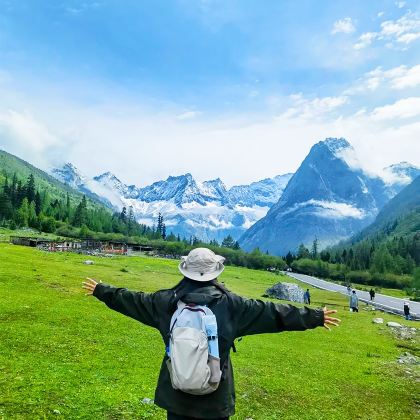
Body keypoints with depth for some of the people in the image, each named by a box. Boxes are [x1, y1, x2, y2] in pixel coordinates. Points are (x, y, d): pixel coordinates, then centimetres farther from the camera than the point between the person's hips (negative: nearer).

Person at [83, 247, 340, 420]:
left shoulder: (168, 300, -8)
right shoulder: (231, 304, -14)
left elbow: (130, 300, 4)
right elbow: (273, 312, -9)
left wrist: (101, 291, 21)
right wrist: (315, 318, 1)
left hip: (176, 393, 2)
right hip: (215, 397, -1)